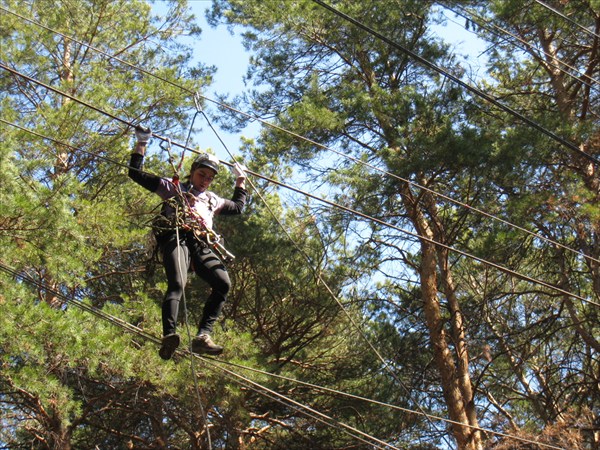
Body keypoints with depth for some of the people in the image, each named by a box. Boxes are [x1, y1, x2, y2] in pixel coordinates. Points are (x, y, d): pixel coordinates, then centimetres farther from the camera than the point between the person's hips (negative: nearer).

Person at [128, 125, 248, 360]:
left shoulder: (212, 199, 40)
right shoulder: (171, 187, 28)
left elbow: (237, 207, 55)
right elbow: (136, 173, 25)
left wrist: (241, 180, 55)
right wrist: (141, 144, 24)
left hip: (202, 244, 5)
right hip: (176, 237, -4)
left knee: (223, 283, -22)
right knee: (177, 284, -31)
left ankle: (203, 336, -28)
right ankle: (169, 335, -50)